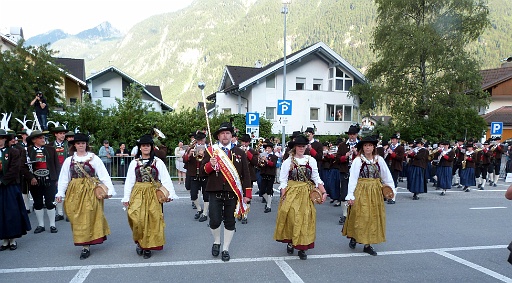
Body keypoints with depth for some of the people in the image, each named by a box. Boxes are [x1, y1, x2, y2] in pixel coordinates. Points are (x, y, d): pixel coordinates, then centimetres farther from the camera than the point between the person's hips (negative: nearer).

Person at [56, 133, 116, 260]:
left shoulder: (94, 158, -2)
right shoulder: (69, 160, 8)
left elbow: (104, 175, -4)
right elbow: (64, 178, 9)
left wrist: (109, 189, -10)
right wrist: (60, 193, 1)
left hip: (90, 191, -3)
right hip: (74, 192, 3)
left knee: (88, 218, -3)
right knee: (77, 219, 6)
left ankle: (86, 246, 2)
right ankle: (83, 242, 20)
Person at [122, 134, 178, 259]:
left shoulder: (158, 162, 2)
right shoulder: (134, 162, 6)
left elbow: (166, 179, -1)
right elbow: (129, 181, 7)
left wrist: (170, 193, -11)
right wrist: (126, 197, 3)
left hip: (153, 194, -1)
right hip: (138, 194, 1)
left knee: (152, 220, 1)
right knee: (138, 219, -10)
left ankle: (148, 246, 15)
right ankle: (139, 242, 14)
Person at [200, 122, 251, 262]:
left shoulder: (240, 152, 6)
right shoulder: (211, 150, 5)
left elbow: (246, 174, 6)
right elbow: (203, 170, 3)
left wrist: (247, 193, 1)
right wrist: (210, 165, -19)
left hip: (233, 192, 1)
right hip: (215, 191, -1)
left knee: (230, 222, 8)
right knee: (215, 221, -5)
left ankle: (226, 249, 25)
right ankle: (216, 242, 25)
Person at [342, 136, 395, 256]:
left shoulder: (379, 160, 3)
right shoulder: (358, 160, -8)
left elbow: (386, 176, 11)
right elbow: (352, 178, -9)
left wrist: (391, 188, 5)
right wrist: (351, 195, -13)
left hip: (375, 192, 4)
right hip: (361, 191, -4)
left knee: (373, 217, 7)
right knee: (360, 216, 0)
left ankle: (367, 244, 16)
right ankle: (353, 237, 23)